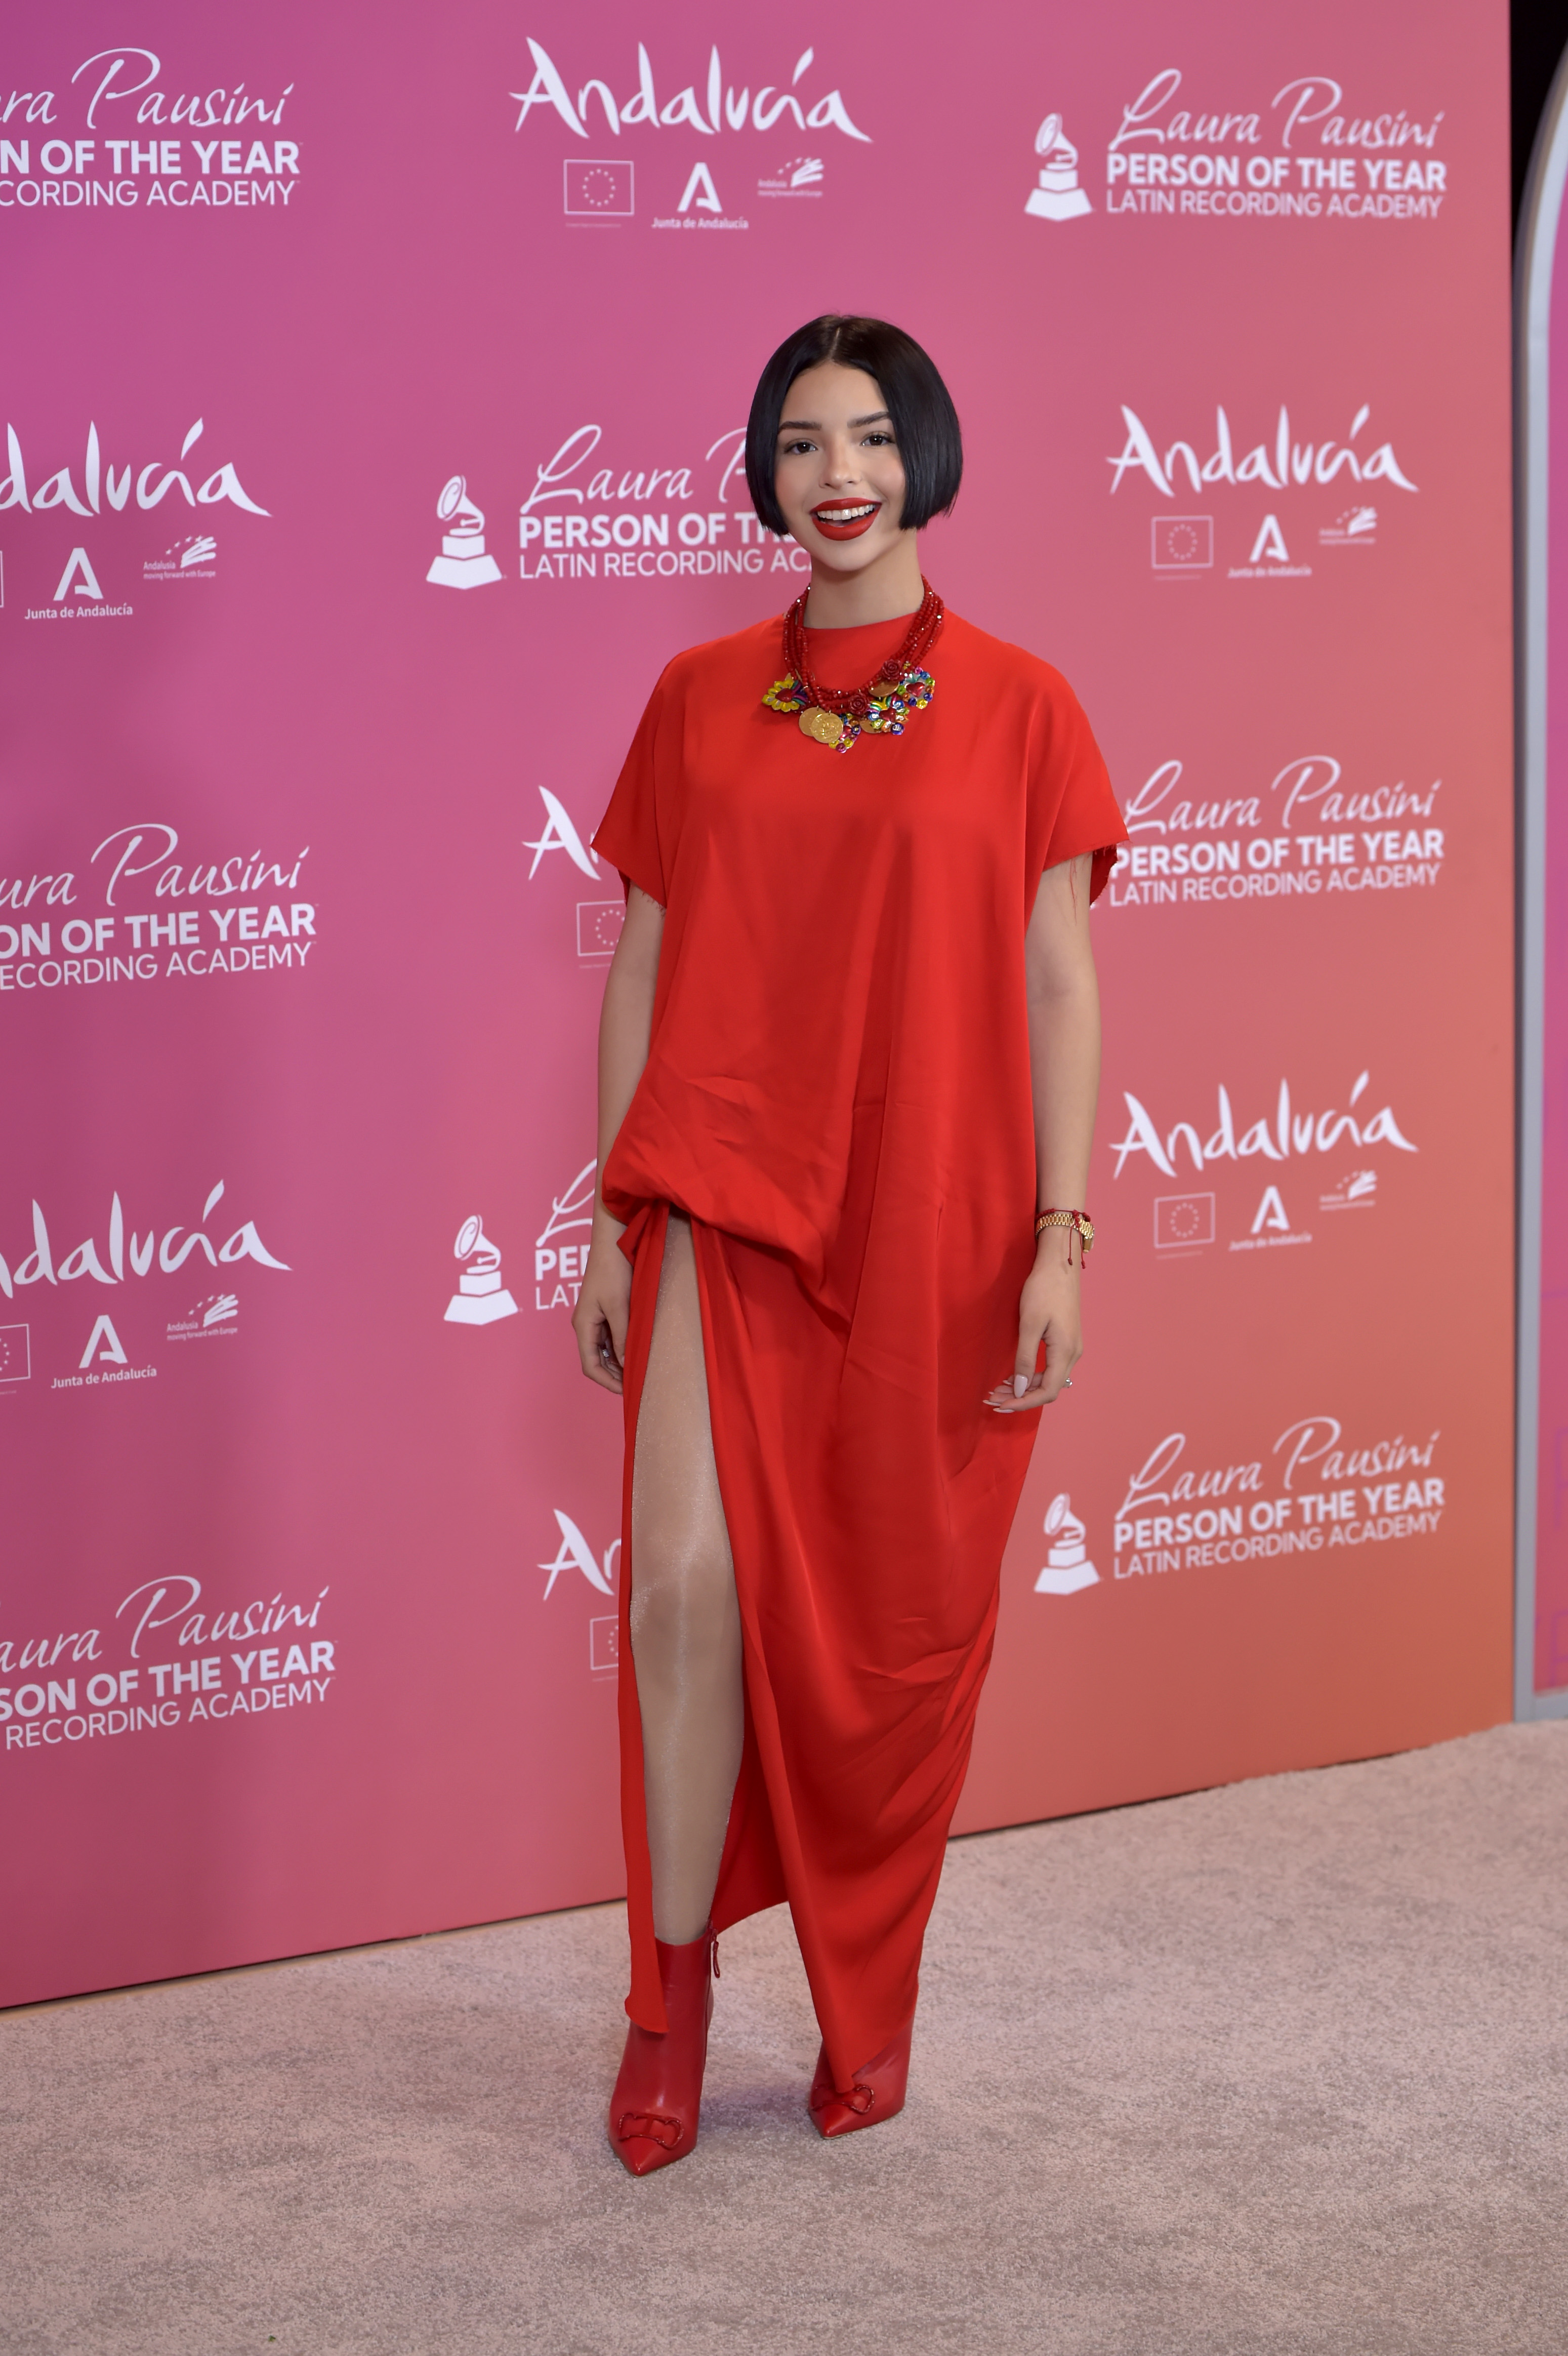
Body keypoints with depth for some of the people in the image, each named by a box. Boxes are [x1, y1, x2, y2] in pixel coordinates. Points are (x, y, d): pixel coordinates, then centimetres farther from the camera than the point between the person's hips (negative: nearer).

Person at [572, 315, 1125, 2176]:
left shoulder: (1016, 706, 2)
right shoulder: (698, 700, 8)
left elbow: (1063, 990, 1)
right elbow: (641, 966, 11)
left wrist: (1060, 1238, -5)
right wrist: (611, 1217, 7)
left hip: (932, 1227, -1)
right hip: (722, 1204, 1)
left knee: (898, 1629, 6)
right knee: (687, 1581, -12)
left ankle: (870, 2004, 25)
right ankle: (673, 1996, 7)